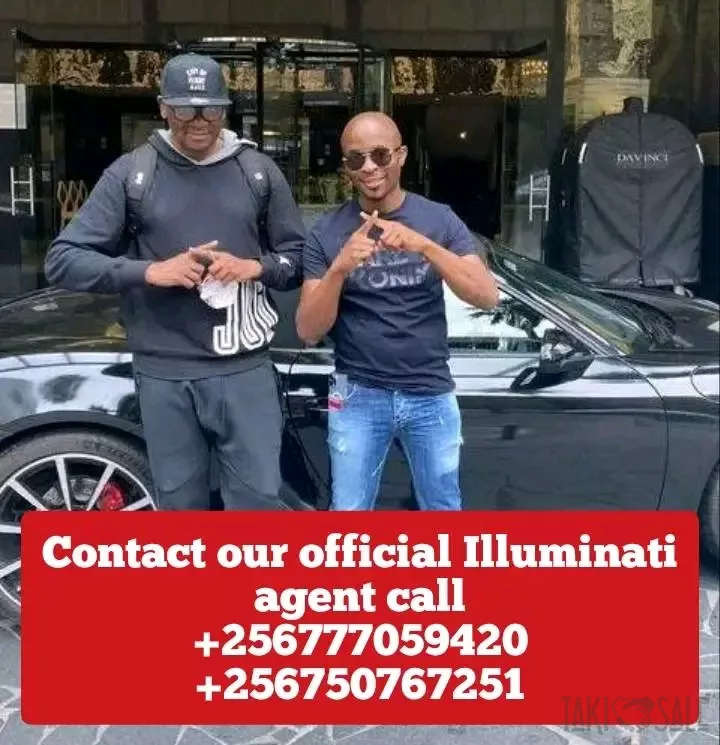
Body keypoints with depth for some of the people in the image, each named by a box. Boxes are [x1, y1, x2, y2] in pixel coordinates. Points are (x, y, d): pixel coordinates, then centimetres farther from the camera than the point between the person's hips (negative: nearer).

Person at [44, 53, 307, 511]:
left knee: (259, 499, 4)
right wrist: (150, 271, -15)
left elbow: (300, 257, 11)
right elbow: (62, 260, -2)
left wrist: (255, 267, -11)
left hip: (246, 370, 1)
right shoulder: (131, 173, 1)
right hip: (164, 376, 0)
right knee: (181, 505, 12)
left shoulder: (258, 170, 6)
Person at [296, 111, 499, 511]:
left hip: (432, 395, 1)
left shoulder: (440, 219, -1)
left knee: (443, 509, 14)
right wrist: (339, 269, -25)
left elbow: (488, 296, -12)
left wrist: (423, 245, -26)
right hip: (358, 395, -1)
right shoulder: (327, 231, -3)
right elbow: (308, 331, -7)